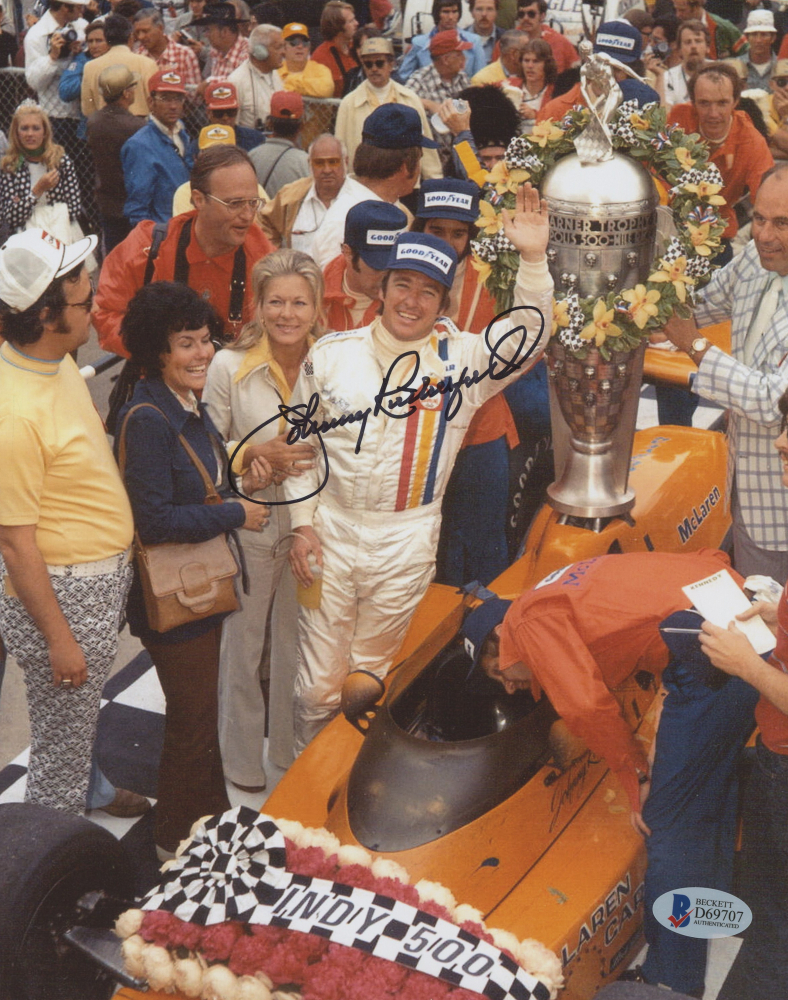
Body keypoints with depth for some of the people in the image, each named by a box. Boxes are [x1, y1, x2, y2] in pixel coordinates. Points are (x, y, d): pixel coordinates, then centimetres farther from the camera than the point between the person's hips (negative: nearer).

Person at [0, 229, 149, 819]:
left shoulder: (57, 359, -2)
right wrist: (58, 638, -19)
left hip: (104, 577, 9)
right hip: (61, 594, -9)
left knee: (86, 710, 31)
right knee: (61, 735, 10)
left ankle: (90, 790, 55)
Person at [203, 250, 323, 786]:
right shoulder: (229, 366, -12)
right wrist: (256, 454, -21)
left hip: (310, 526, 2)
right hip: (248, 526, -2)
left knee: (297, 641, 17)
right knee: (244, 644, 10)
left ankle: (292, 749, 39)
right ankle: (242, 759, 32)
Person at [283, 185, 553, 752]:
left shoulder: (460, 359, 0)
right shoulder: (332, 354, 2)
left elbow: (527, 339, -13)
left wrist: (533, 260, -25)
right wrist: (303, 524, 2)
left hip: (407, 541, 0)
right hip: (330, 532, 1)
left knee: (371, 677, 13)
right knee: (318, 683, 6)